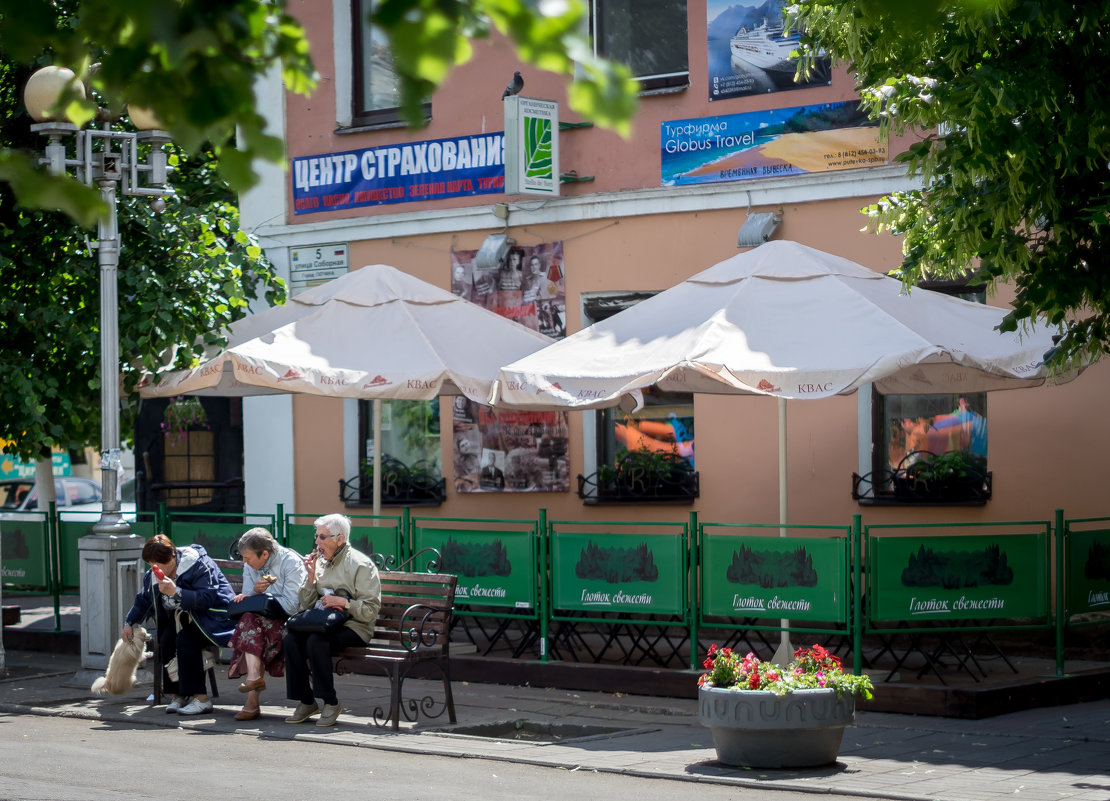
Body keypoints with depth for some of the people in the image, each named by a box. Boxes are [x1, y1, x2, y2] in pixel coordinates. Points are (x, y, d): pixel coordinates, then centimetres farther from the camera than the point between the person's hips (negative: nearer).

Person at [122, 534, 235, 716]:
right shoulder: (154, 575, 7)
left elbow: (206, 599, -28)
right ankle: (179, 695, -16)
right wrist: (129, 623, 15)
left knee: (185, 638, -32)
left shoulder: (199, 565, -18)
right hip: (184, 617, 7)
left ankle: (200, 698, -31)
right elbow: (143, 600, 23)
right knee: (167, 638, -24)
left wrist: (176, 592, -34)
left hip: (213, 616, -7)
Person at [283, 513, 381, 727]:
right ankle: (306, 702, -14)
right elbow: (306, 604, 15)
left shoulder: (361, 565, -5)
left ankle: (331, 702, -22)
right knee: (290, 639, -22)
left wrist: (343, 602, -20)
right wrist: (311, 577, 1)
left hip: (354, 628, -6)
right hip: (324, 624, 6)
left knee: (316, 641, -34)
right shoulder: (320, 562, 15)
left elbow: (371, 610, -9)